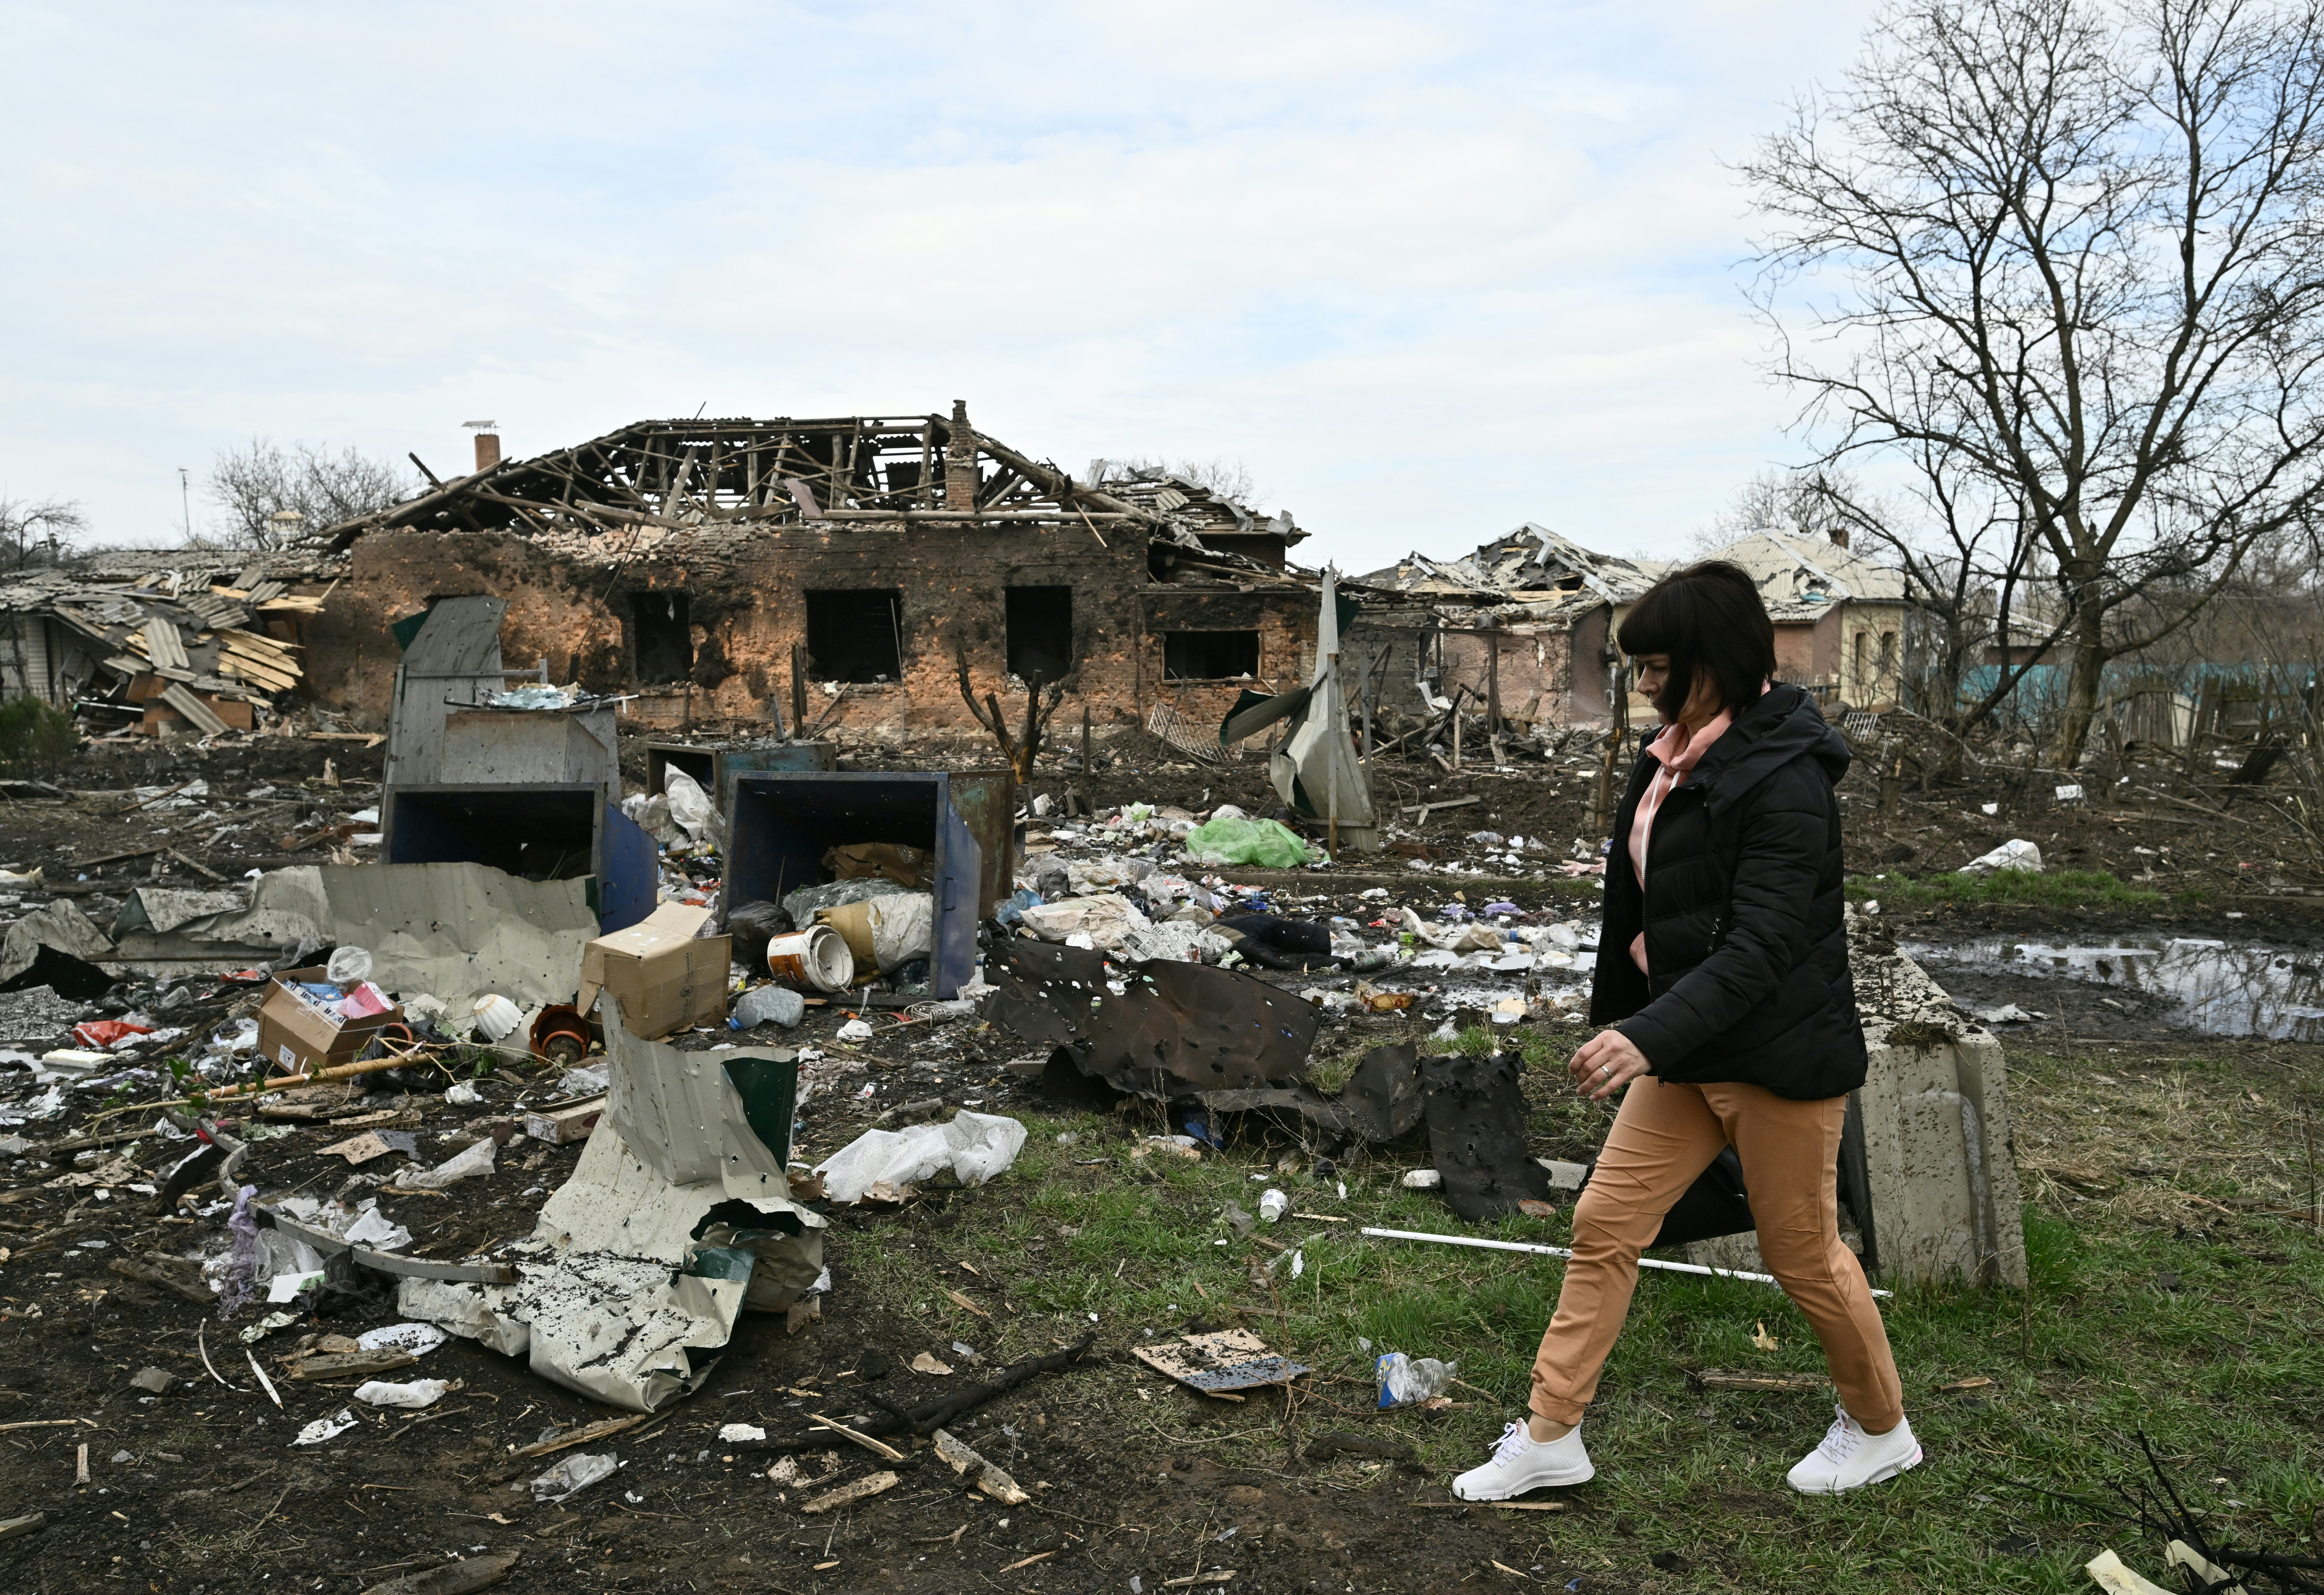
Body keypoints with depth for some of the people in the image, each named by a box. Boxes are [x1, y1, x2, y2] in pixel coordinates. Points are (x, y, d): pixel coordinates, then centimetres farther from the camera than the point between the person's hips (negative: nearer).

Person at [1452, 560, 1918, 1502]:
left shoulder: (1782, 779, -22)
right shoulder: (1673, 759, 6)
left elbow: (1763, 943, -29)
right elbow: (1639, 903, 15)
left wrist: (1654, 1035, -38)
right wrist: (1620, 1013, 21)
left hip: (1778, 1055, -8)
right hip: (1690, 1052, 8)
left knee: (1803, 1254, 9)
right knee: (1606, 1223, 8)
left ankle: (1882, 1431, 37)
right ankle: (1551, 1438, 19)